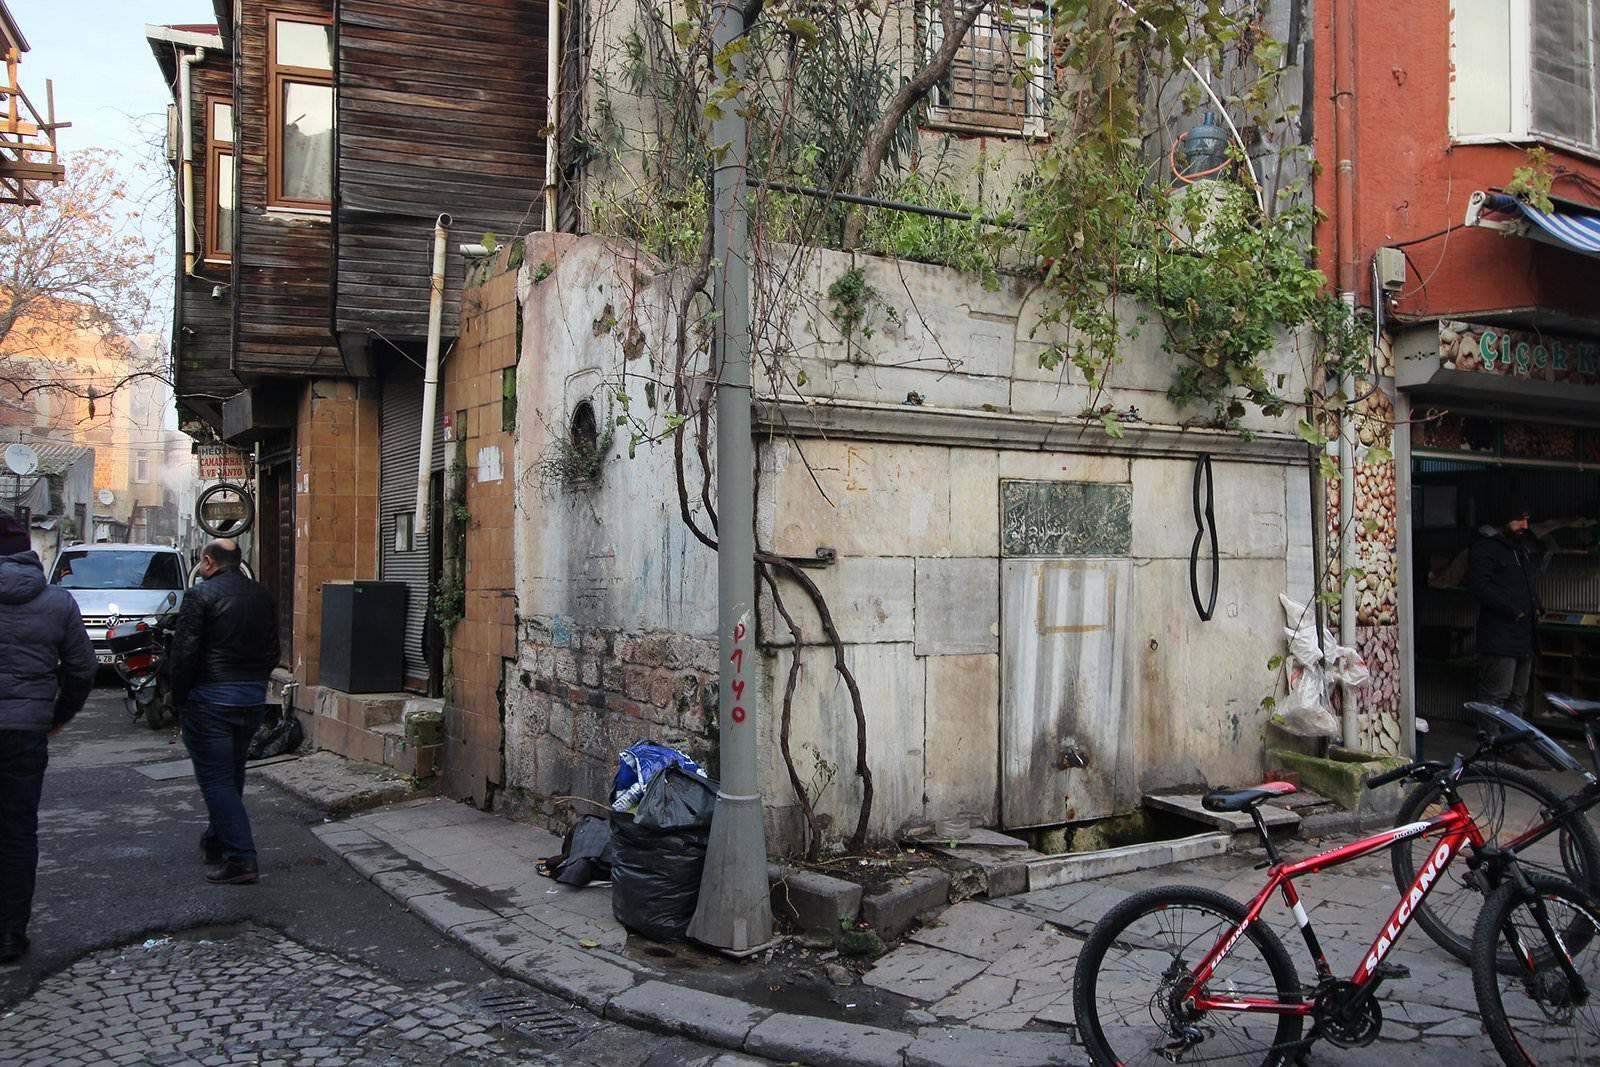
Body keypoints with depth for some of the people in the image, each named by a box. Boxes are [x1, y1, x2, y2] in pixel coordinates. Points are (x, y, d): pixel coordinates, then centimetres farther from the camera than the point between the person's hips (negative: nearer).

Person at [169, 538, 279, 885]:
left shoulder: (201, 595, -11)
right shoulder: (261, 596, 9)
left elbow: (184, 652, -14)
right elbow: (272, 651, 11)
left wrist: (179, 697, -3)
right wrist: (255, 683, 18)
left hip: (210, 698, -7)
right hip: (254, 698, 7)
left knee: (216, 778, -2)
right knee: (232, 775, 19)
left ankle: (240, 859, -7)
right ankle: (215, 843, 32)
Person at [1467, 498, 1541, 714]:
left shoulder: (1522, 549, 21)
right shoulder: (1485, 548, -9)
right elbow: (1479, 585, -20)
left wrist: (1535, 608, 14)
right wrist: (1512, 610, -20)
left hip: (1524, 637, 9)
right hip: (1500, 638, -9)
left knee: (1519, 696, 14)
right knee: (1496, 696, -11)